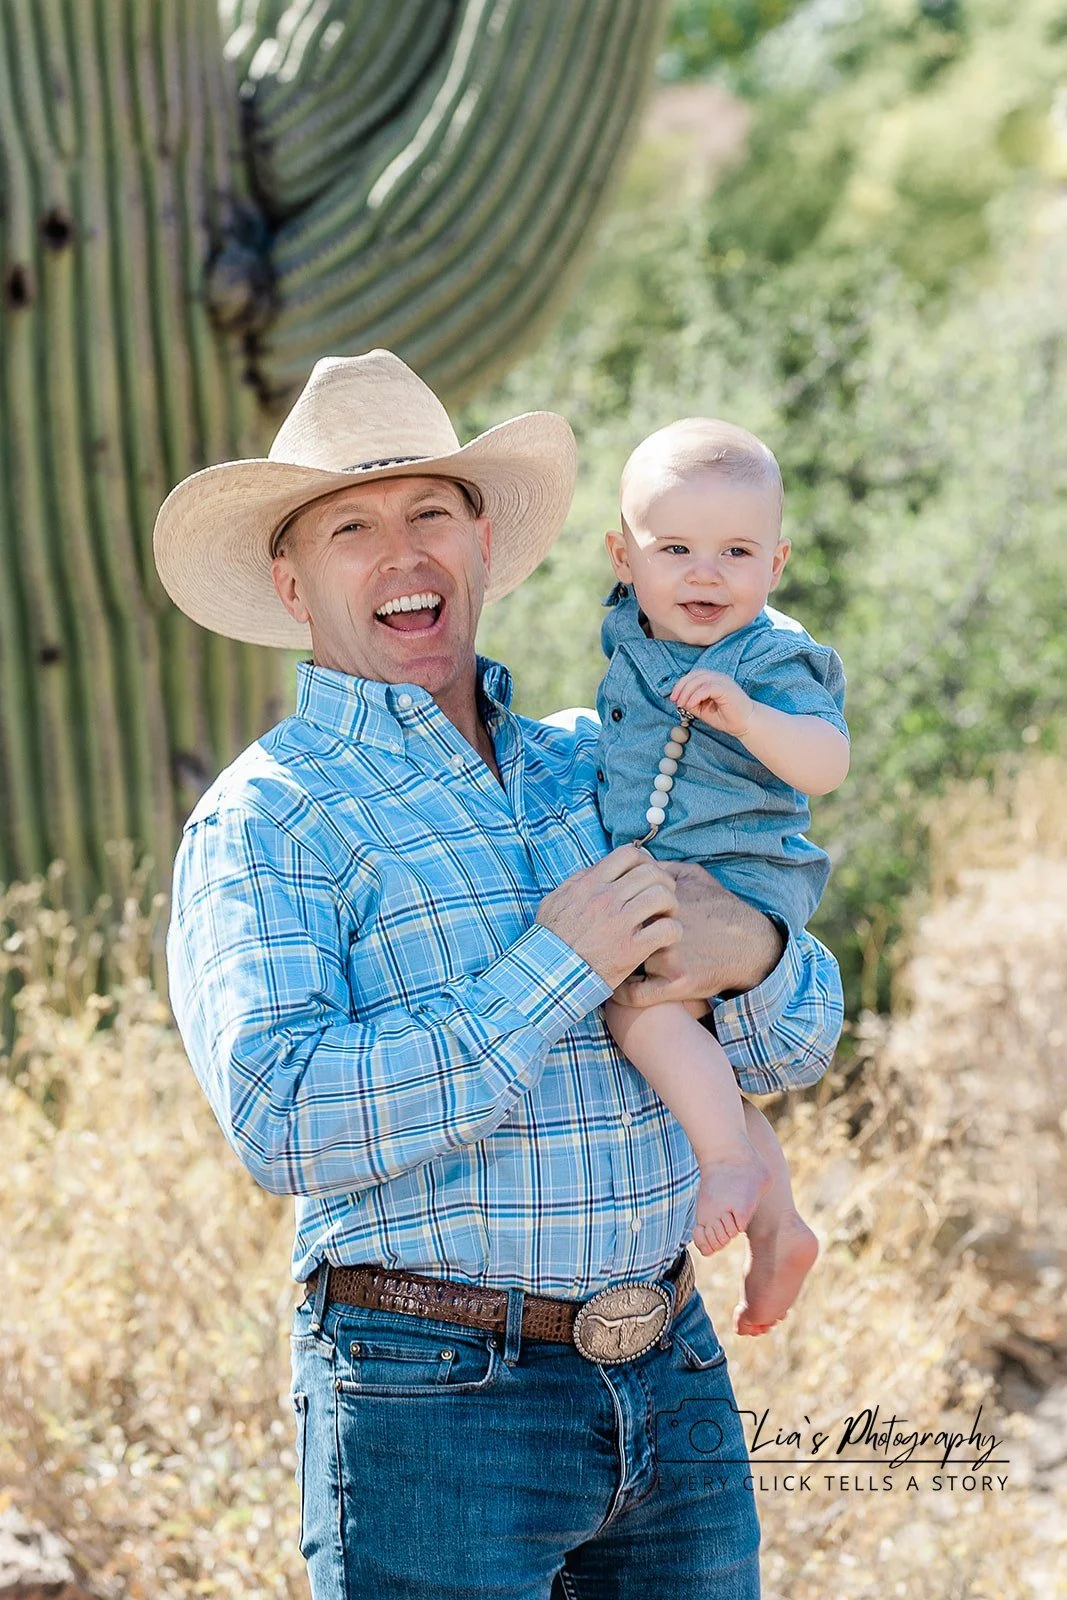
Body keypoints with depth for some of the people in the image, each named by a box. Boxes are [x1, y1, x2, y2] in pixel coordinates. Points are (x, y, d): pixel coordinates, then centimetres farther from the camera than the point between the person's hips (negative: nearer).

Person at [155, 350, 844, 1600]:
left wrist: (747, 949, -11)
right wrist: (556, 968, -19)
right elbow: (284, 1121, -21)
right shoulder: (262, 822, -6)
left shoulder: (588, 768, 12)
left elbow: (800, 1043, 13)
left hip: (674, 1377, 6)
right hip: (434, 1402, -5)